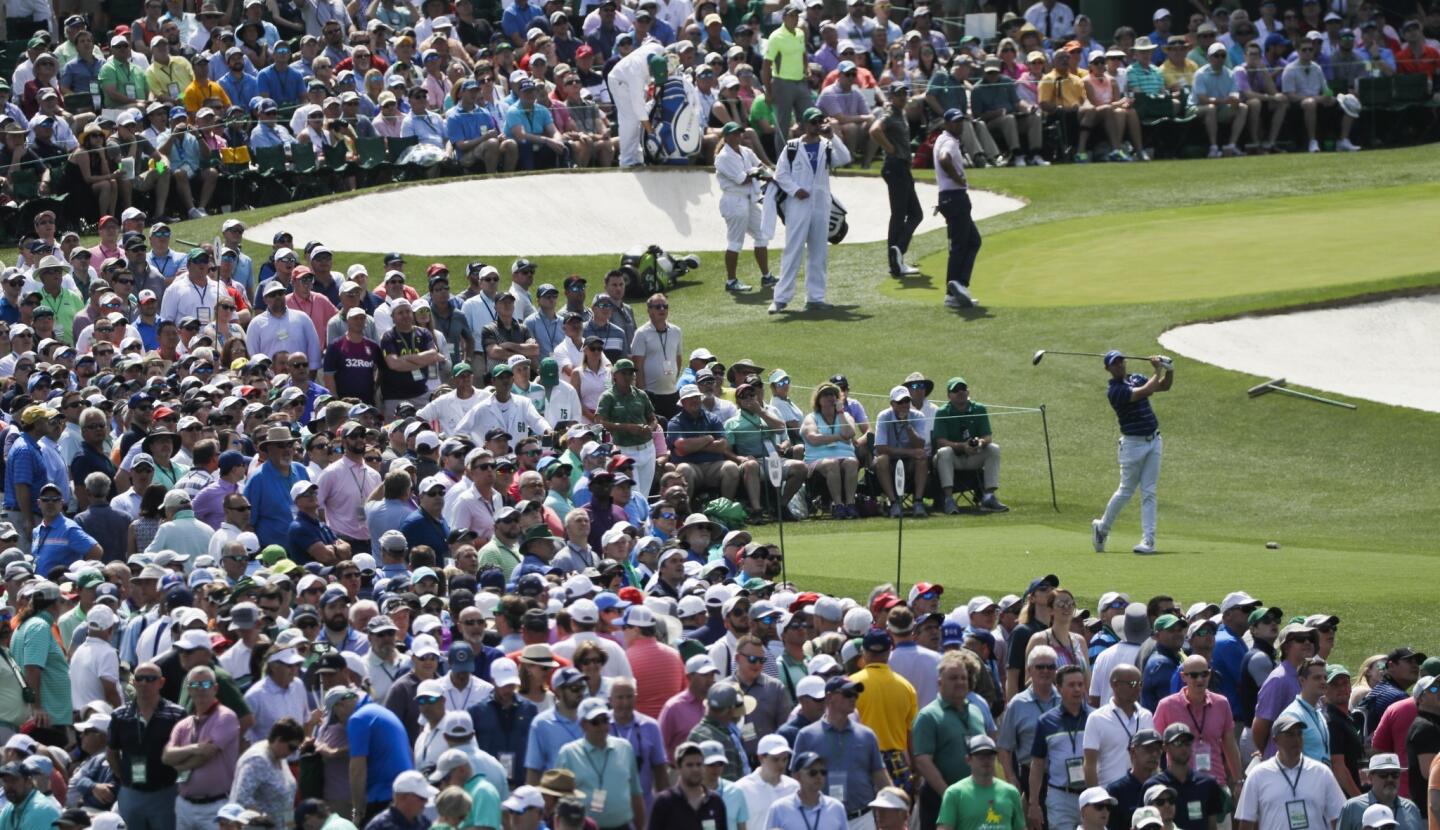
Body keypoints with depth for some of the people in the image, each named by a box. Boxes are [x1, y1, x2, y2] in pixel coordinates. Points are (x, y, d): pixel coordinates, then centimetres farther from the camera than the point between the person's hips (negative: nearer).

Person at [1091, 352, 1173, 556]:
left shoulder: (1136, 379, 10)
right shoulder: (1115, 391, -14)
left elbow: (1164, 386, 14)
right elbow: (1146, 391, -22)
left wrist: (1169, 370, -4)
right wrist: (1158, 371, -11)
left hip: (1153, 441, 6)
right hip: (1133, 443, -6)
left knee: (1148, 493, 1)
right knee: (1126, 491, 2)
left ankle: (1148, 540, -2)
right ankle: (1102, 527, 22)